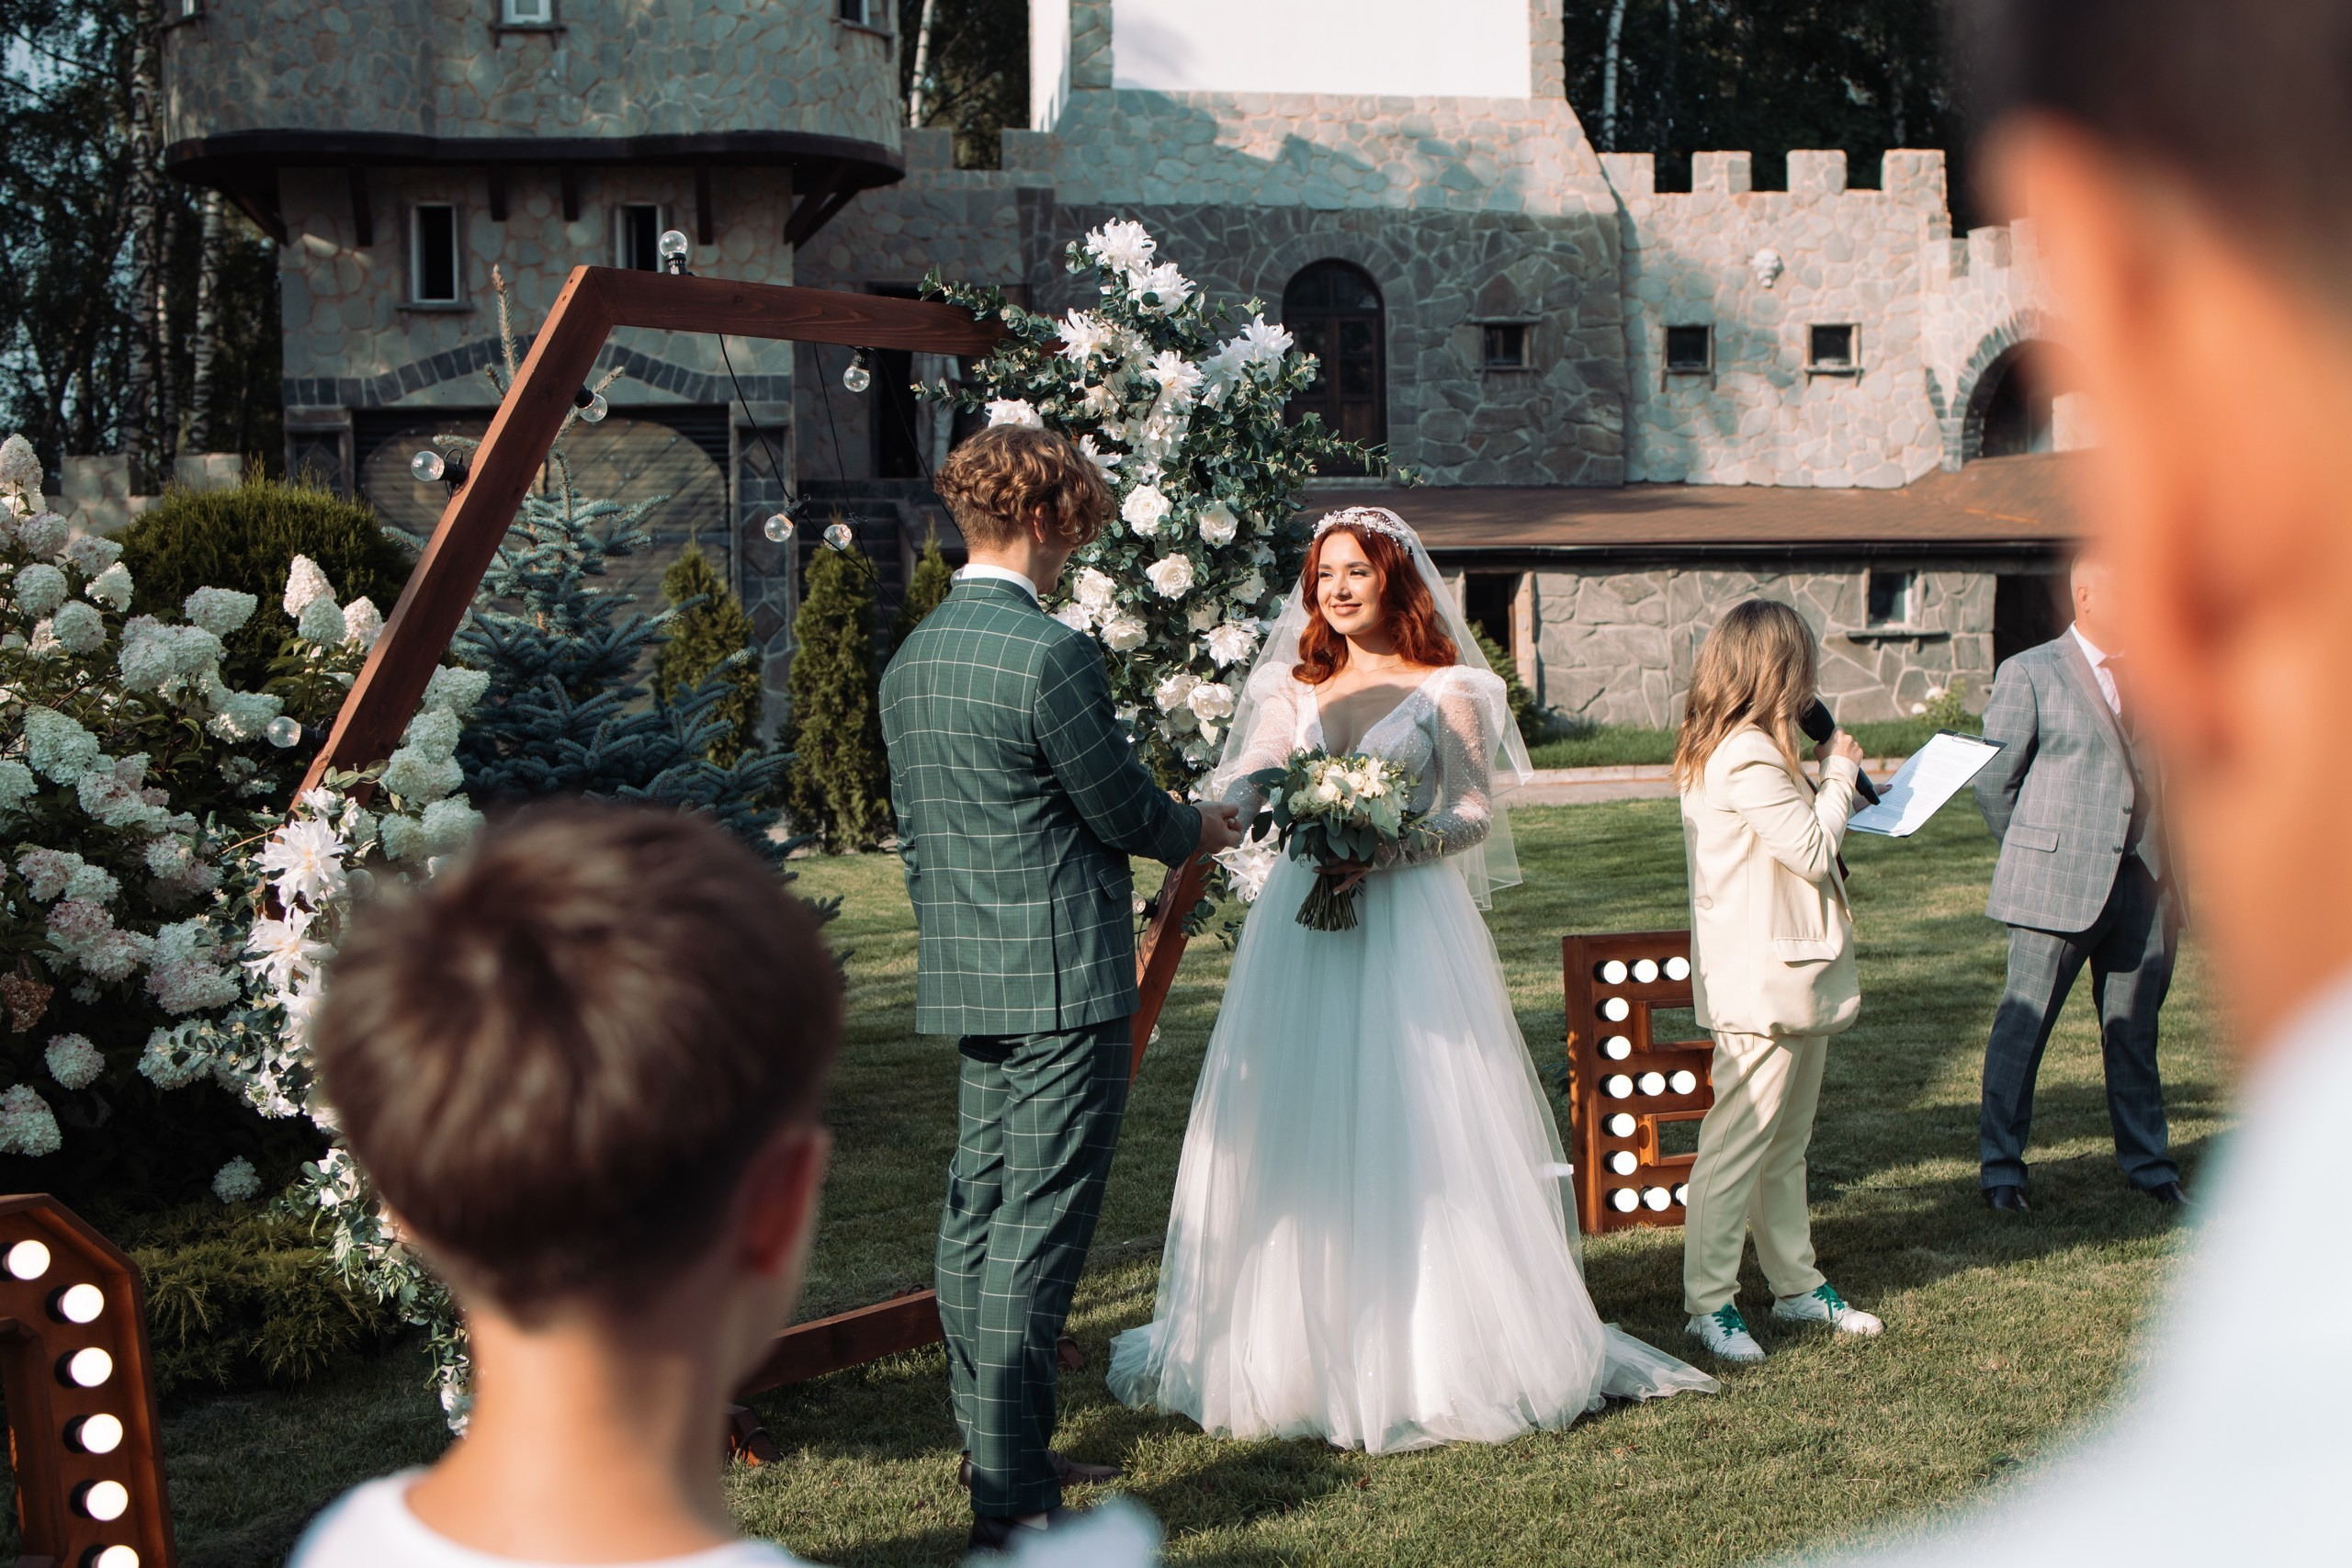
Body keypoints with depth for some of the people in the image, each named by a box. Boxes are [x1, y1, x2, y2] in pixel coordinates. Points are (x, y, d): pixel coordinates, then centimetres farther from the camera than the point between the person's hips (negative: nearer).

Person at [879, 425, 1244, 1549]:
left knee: (978, 1209, 15)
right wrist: (1201, 831, 10)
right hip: (1064, 978, -9)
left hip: (964, 980, 9)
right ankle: (1015, 1498, 0)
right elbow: (1119, 804, -10)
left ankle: (990, 1446, 28)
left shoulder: (911, 659, 11)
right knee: (1036, 1229, -5)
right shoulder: (1051, 653, -16)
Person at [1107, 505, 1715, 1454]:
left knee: (1411, 1124, -4)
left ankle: (1430, 1350, 6)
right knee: (1294, 1127, 3)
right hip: (1301, 922, 4)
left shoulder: (1446, 690, 3)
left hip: (1407, 923, -4)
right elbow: (1240, 784, -1)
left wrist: (1394, 847, -19)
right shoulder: (1295, 691, 13)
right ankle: (1298, 1346, 14)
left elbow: (1475, 814, -2)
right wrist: (1227, 802, -24)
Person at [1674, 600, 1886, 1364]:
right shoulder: (1748, 757, -19)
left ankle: (1797, 1285, 27)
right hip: (1763, 986, -11)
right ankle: (1709, 1303, 2)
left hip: (1793, 983, 11)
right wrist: (1838, 772, -5)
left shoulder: (1717, 751, 14)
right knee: (1737, 1145, -5)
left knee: (1786, 1144, 17)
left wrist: (1828, 776, 12)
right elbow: (1814, 850, -17)